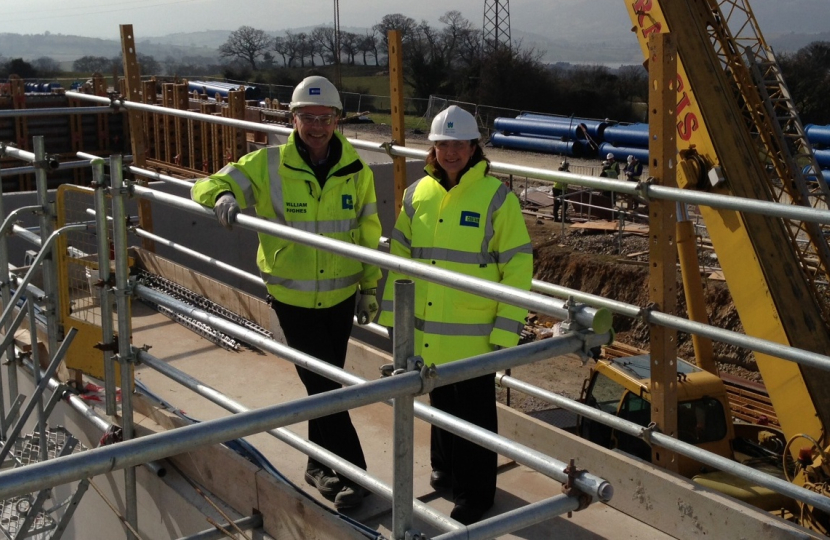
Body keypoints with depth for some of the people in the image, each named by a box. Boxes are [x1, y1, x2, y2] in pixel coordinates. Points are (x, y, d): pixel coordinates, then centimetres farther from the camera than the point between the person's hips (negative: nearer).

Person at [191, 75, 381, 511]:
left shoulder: (356, 171, -2)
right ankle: (353, 472, 9)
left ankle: (321, 466, 32)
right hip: (292, 299, -2)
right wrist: (222, 197, -32)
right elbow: (208, 185, -8)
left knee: (326, 383, 14)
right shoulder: (267, 165, -9)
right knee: (323, 386, -2)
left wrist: (370, 287, 10)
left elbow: (369, 234, 8)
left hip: (340, 297, 2)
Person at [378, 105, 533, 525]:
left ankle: (474, 494, 22)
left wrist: (506, 332, -12)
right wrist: (391, 314, 9)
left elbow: (518, 269, -10)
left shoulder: (496, 198, -10)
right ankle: (445, 470, 42)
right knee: (440, 404, 21)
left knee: (473, 415, 7)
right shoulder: (417, 195, 4)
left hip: (474, 335, -4)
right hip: (426, 332, 5)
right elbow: (399, 256, 12)